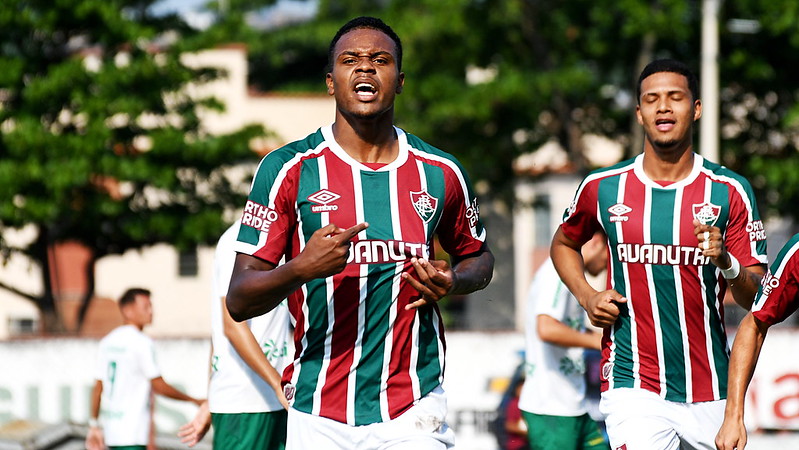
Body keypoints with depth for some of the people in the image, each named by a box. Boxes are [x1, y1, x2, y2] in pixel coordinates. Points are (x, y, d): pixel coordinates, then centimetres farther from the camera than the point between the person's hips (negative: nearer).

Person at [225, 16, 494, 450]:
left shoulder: (440, 173, 7)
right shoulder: (289, 169, -2)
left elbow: (478, 255, 25)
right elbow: (239, 300, -4)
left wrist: (453, 281, 1)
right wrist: (301, 269, -24)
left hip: (413, 413, 1)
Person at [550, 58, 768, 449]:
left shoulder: (729, 191, 1)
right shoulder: (603, 187, 3)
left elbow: (757, 298, -2)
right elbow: (563, 244, 24)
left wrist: (725, 263, -23)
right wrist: (587, 296, 5)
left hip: (711, 395, 1)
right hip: (634, 389, -1)